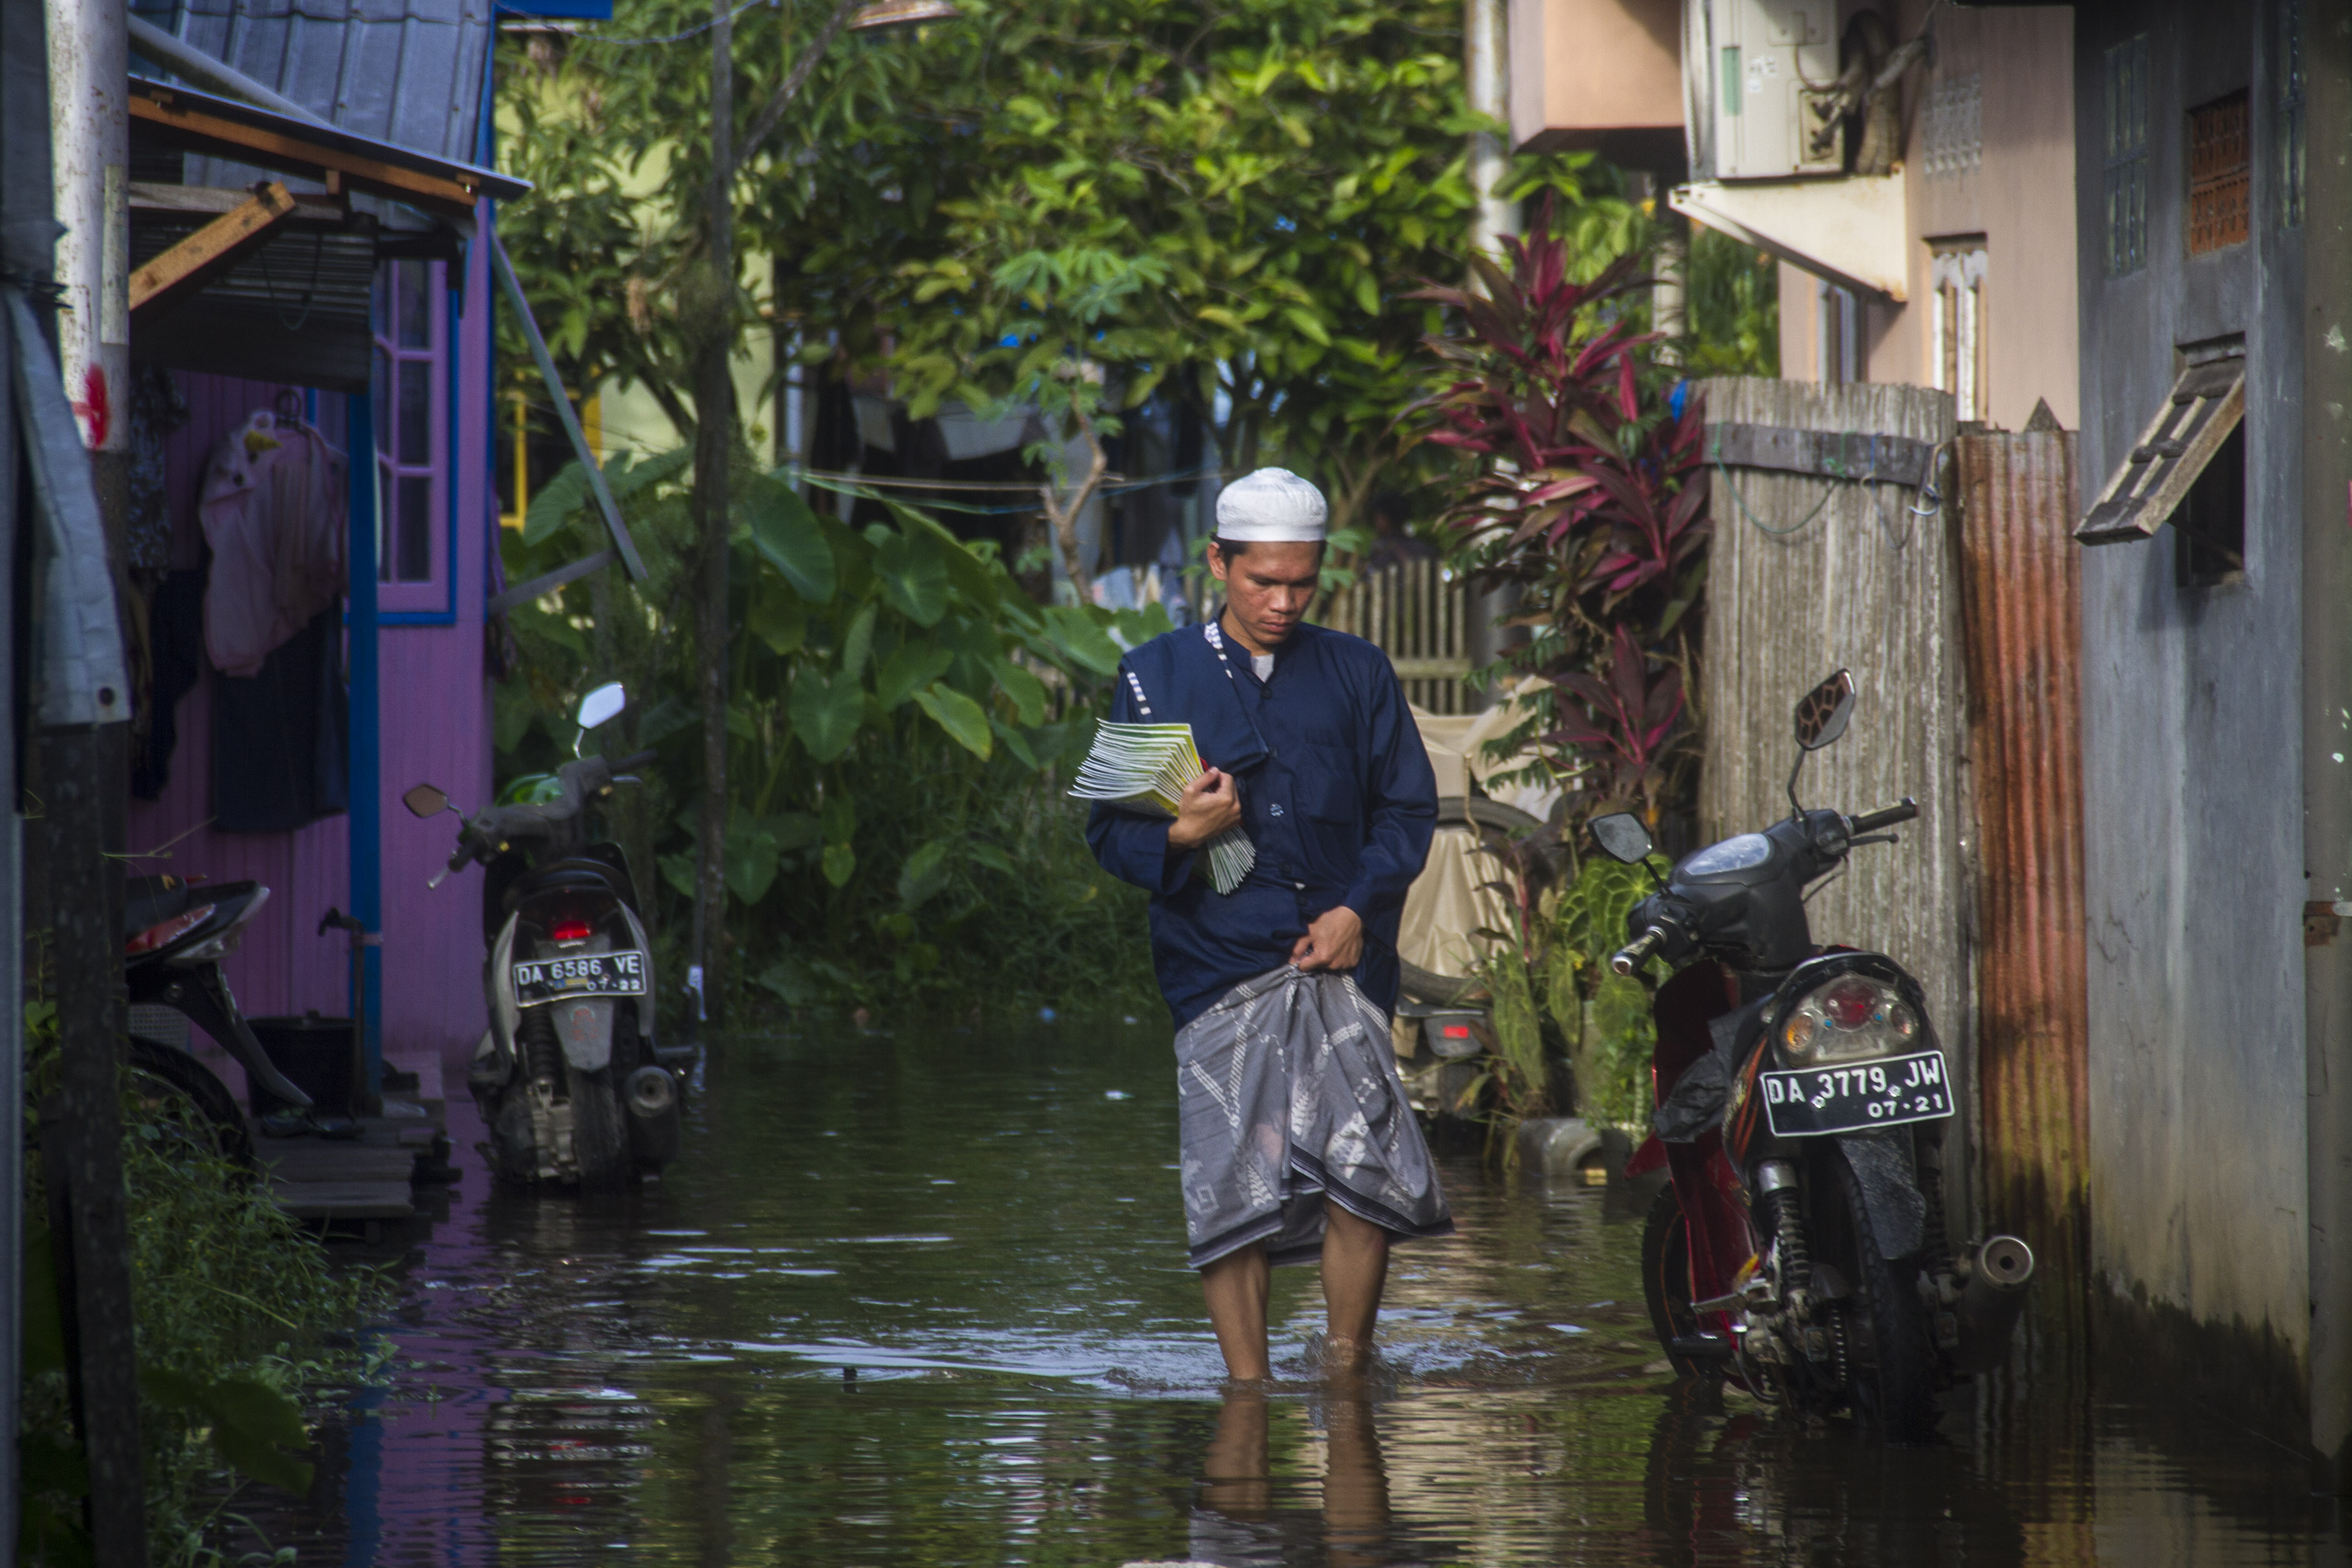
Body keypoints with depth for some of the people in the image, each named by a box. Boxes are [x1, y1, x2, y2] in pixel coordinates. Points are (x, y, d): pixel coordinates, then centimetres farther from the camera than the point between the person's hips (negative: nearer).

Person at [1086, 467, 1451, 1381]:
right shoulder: (1155, 677, 11)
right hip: (1217, 962, 0)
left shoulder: (1356, 673, 15)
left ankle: (1344, 1376, -1)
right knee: (1233, 1192, -7)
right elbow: (1110, 829, 10)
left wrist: (1359, 910, -1)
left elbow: (1408, 807, 14)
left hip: (1340, 961, 1)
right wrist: (1179, 836, -12)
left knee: (1365, 1168, -14)